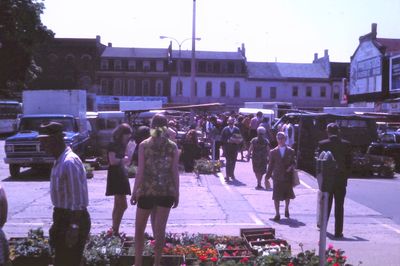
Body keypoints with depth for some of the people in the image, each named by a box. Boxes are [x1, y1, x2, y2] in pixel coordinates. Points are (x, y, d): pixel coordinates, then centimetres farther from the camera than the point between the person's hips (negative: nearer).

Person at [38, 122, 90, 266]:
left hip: (72, 220, -10)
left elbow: (77, 200, -23)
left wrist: (74, 228, -22)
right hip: (64, 217, 10)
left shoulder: (69, 162, -22)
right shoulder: (60, 160, 9)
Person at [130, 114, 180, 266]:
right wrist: (176, 193, 7)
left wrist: (134, 192, 0)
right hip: (166, 192, 2)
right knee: (159, 230, 12)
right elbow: (175, 172, -2)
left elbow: (140, 171, -8)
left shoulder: (144, 145, -7)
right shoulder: (173, 146, -2)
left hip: (146, 191, -2)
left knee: (139, 228, 15)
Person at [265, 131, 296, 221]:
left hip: (288, 177, 1)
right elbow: (271, 165, 7)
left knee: (288, 195, 15)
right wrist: (268, 176, 5)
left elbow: (293, 162, 8)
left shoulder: (291, 151, 3)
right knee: (276, 197, -3)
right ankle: (277, 214, 6)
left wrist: (291, 167, -14)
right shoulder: (273, 152, 4)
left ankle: (286, 210, 39)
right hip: (277, 177, -1)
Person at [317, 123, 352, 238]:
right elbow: (349, 163, -1)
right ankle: (338, 231, 5)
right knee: (339, 206, 5)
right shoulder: (346, 144, -3)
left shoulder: (322, 144, -7)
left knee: (326, 205, 16)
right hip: (341, 180, 0)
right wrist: (345, 177, 8)